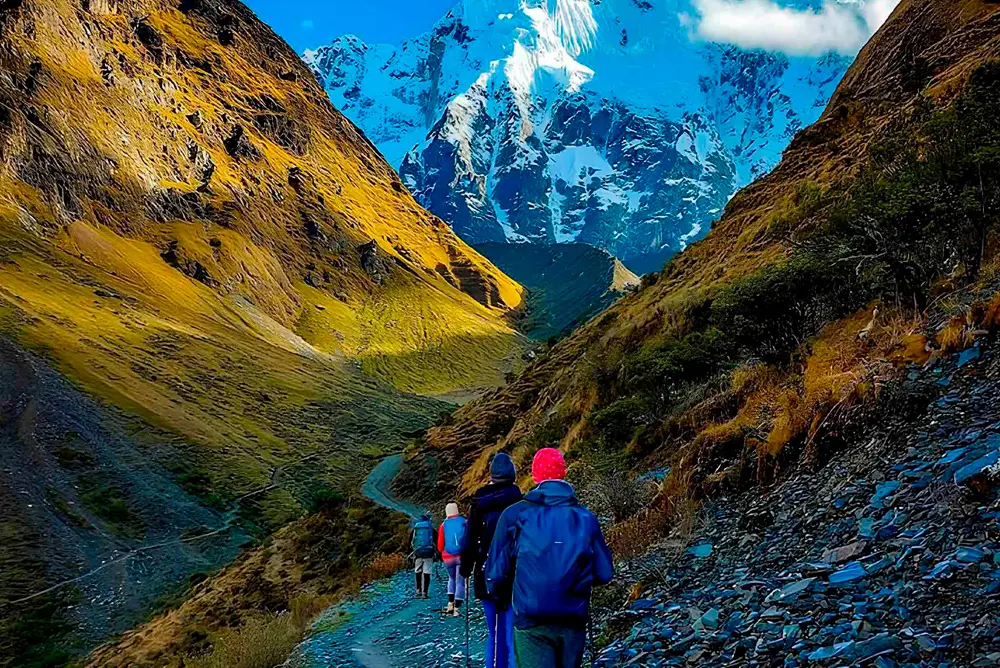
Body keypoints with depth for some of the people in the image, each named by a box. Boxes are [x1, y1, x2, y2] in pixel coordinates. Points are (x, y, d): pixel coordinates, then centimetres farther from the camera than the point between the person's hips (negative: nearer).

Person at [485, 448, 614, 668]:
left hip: (531, 622, -2)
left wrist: (497, 591, 17)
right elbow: (604, 573, 3)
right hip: (573, 621, 3)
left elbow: (497, 572, -5)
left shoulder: (515, 515, -5)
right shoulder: (585, 518, 1)